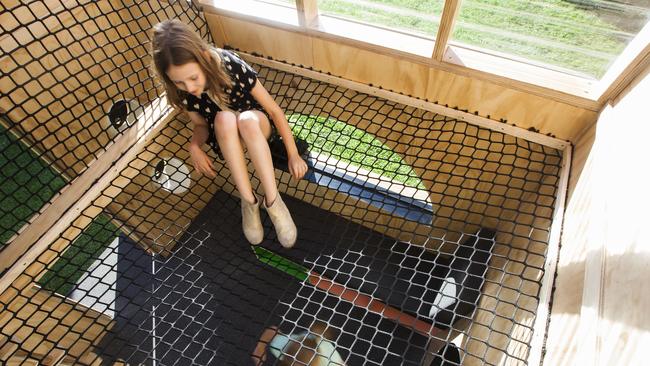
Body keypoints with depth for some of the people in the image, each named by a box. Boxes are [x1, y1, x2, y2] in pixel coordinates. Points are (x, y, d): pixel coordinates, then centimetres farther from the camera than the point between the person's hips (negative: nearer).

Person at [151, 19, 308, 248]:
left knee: (247, 120, -38)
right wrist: (194, 147, -22)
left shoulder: (232, 66, -25)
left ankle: (273, 201, -31)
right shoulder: (182, 90, -16)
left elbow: (274, 109, -19)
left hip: (257, 127, -2)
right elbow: (200, 124, 1)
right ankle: (249, 201, -29)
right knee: (224, 118, -35)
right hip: (227, 140, 2)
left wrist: (293, 154, -20)